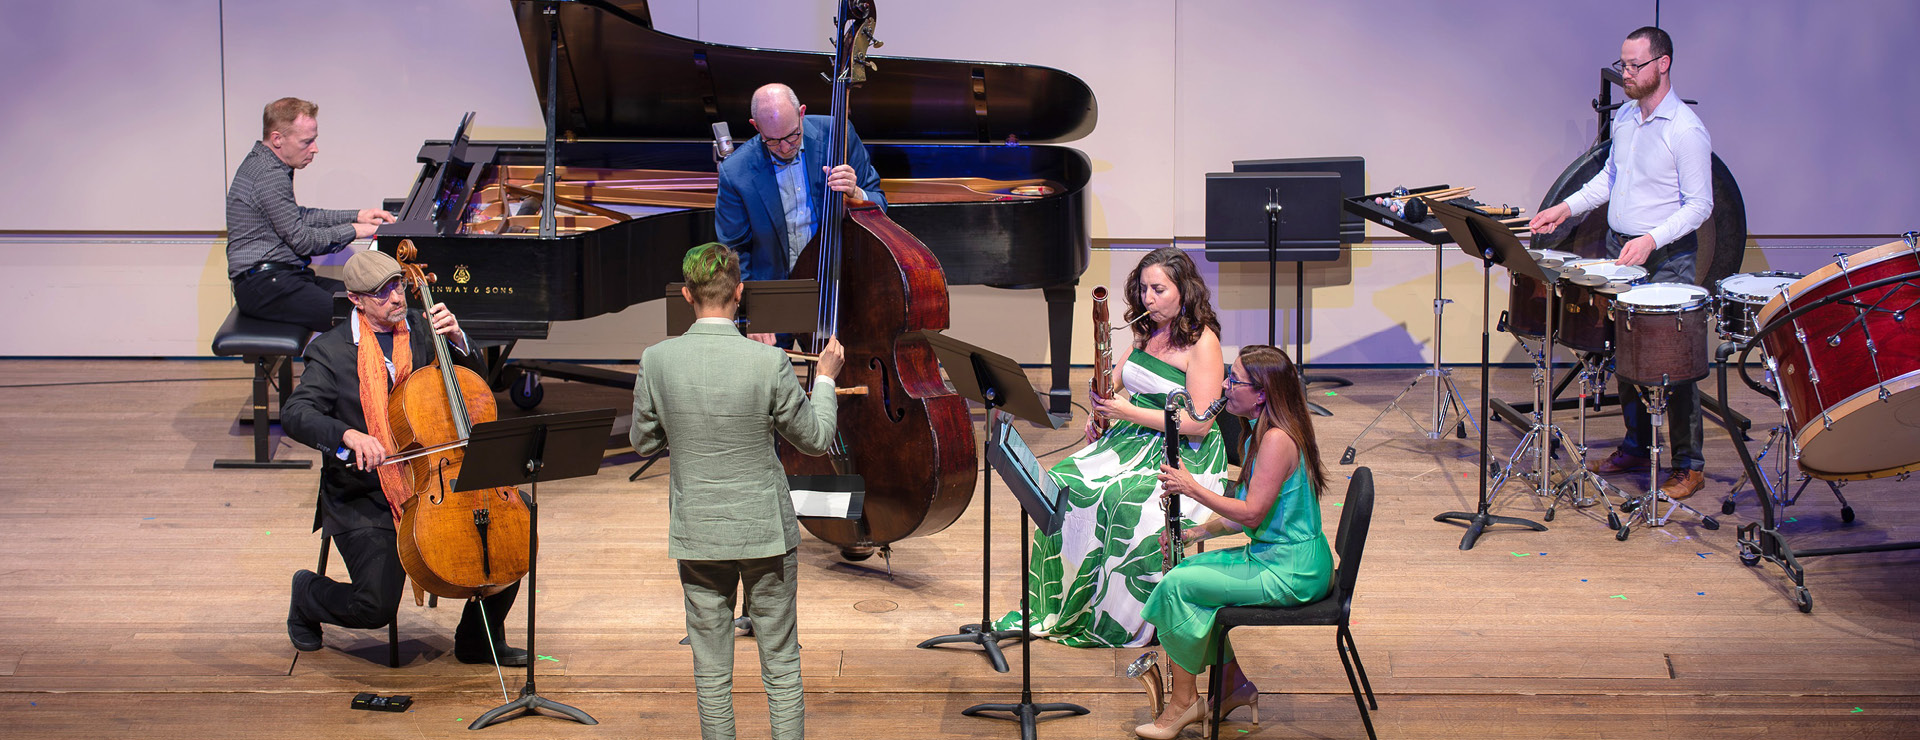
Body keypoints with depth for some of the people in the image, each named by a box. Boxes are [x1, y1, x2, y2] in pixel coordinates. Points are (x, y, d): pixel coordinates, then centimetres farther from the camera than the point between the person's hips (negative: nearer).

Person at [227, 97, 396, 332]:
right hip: (264, 286, -11)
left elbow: (298, 217, 28)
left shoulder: (261, 163, 17)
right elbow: (301, 240, -14)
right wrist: (353, 230, -2)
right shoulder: (270, 176, -17)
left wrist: (356, 216, 21)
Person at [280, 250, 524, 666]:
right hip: (363, 502, -5)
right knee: (376, 606, -19)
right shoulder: (332, 351, -6)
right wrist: (349, 435, -36)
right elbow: (294, 414, -18)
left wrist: (456, 341, -11)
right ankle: (307, 595, 17)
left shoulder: (421, 328, 6)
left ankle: (480, 640, 11)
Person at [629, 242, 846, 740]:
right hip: (765, 530, -2)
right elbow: (815, 439, -4)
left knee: (710, 670, 11)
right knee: (781, 663, 10)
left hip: (696, 533, 2)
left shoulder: (656, 361, -10)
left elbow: (643, 442, 4)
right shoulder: (768, 363, -17)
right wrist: (825, 378, 11)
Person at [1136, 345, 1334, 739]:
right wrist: (1196, 532, 7)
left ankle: (1183, 700, 0)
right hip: (1270, 556, 11)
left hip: (1291, 573, -11)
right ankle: (1233, 684, 17)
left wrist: (1192, 487, -15)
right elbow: (1246, 515, 17)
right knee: (1186, 568, 12)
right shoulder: (1262, 435, 12)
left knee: (1177, 585, -13)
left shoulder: (1278, 440, -21)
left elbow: (1251, 514, -23)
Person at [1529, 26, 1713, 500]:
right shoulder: (1624, 117, 7)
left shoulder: (1686, 130, -16)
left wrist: (1652, 239, -27)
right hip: (1619, 248, 7)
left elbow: (1699, 204, -16)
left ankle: (1690, 466, 4)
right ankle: (1636, 448, 26)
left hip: (1667, 259, -7)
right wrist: (1568, 207, 8)